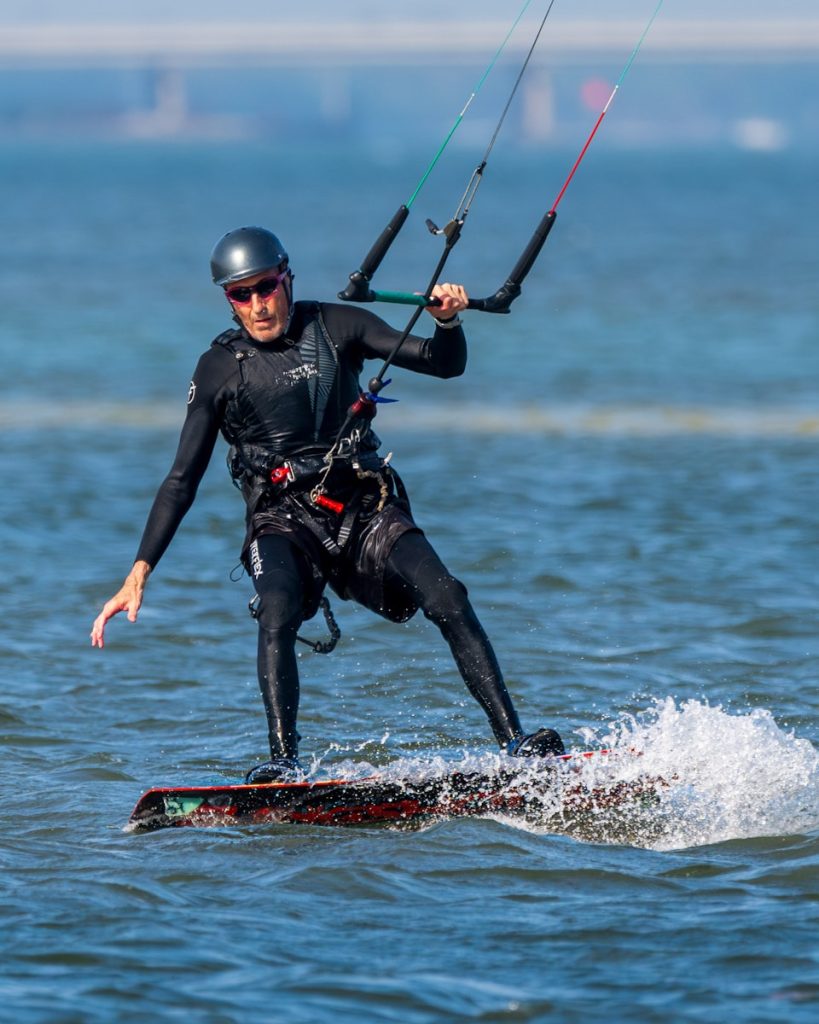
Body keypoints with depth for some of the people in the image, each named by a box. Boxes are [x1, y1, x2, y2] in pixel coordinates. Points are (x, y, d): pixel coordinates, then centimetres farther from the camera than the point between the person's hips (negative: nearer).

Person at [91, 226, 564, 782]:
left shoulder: (337, 327, 4)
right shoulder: (220, 368, 2)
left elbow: (445, 363, 3)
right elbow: (182, 481, 3)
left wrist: (448, 320, -21)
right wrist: (139, 573, -5)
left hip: (365, 508, 1)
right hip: (283, 521, -1)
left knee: (447, 600, -21)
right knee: (277, 613, -33)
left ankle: (513, 740, -19)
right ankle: (283, 763, -35)